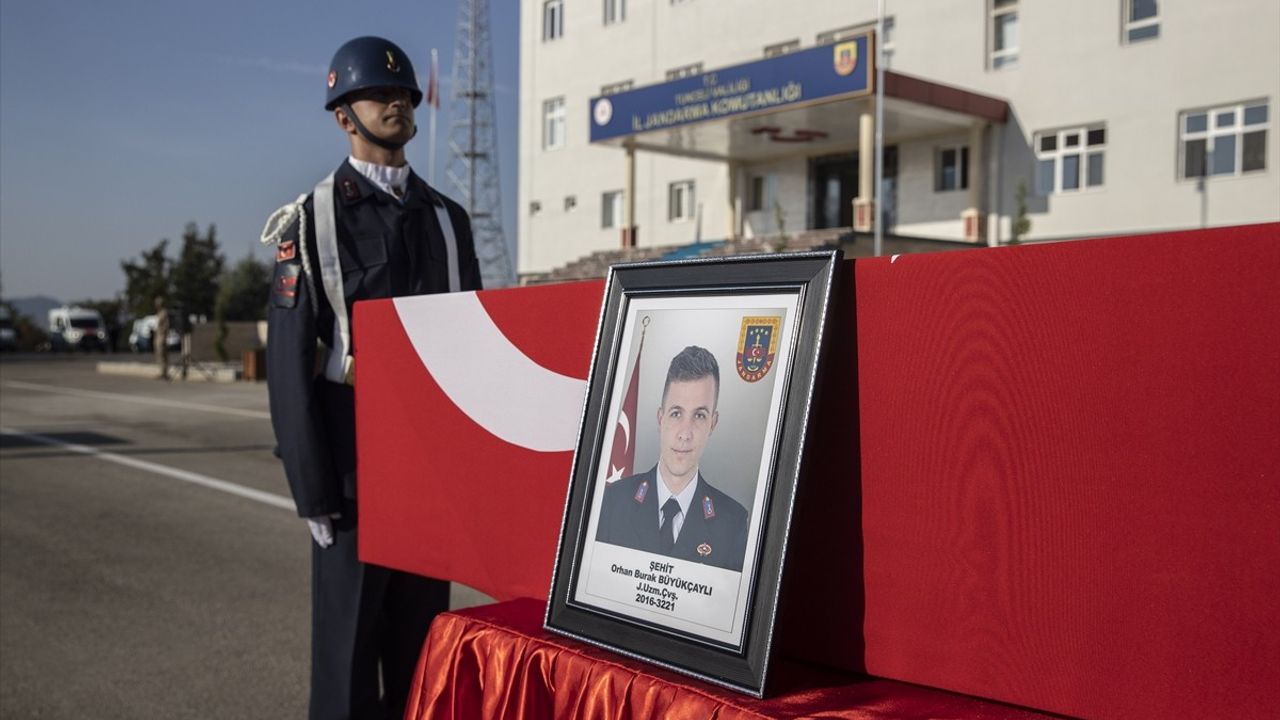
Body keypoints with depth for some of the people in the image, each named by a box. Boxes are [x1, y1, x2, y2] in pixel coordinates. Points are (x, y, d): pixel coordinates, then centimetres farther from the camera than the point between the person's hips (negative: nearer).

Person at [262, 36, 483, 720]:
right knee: (349, 645, 3)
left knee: (420, 644, 12)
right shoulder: (313, 220, -4)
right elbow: (289, 362, -8)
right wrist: (313, 492, -12)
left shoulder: (447, 219, 10)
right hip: (353, 461, -4)